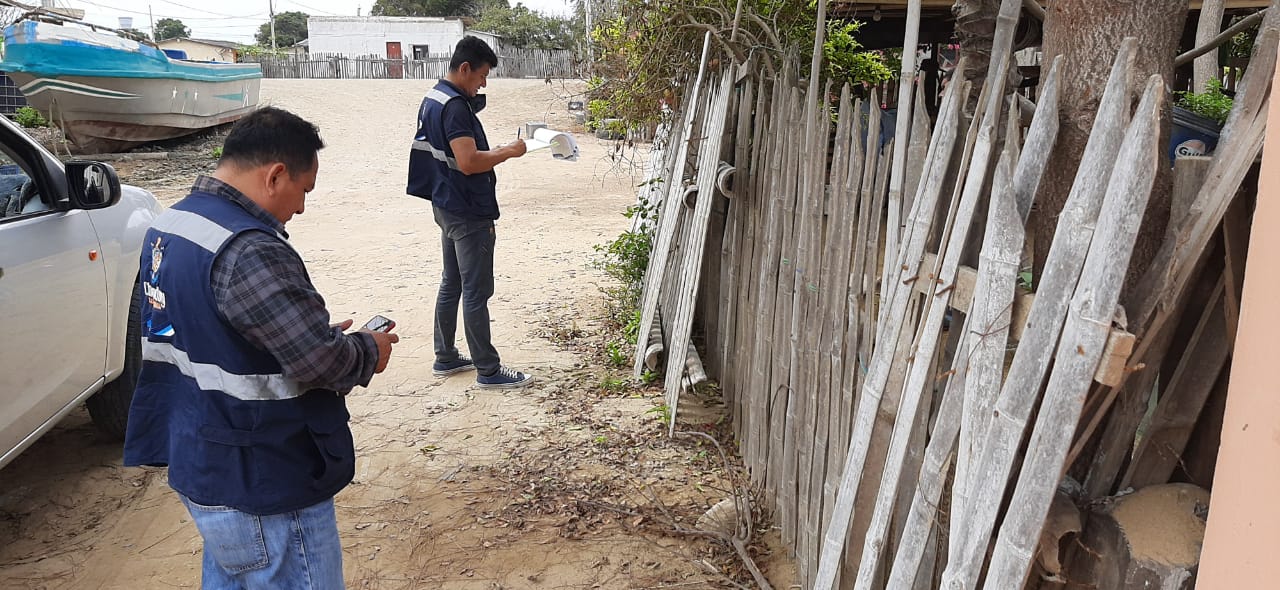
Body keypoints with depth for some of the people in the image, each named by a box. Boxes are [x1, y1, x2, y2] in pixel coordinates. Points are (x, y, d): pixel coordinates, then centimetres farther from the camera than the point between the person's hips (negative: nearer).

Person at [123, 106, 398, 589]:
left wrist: (323, 334, 8)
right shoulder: (248, 251, -27)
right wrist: (370, 350, -6)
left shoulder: (170, 225, 5)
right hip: (261, 492, -10)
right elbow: (321, 361, -27)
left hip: (199, 468, 10)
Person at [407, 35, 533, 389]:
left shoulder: (433, 100, 11)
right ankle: (488, 370, 5)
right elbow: (468, 162, -27)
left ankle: (445, 358, 27)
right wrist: (509, 151, -16)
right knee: (476, 292, -3)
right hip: (468, 213, -10)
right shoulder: (455, 106, -20)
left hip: (446, 207, 10)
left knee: (451, 284, 17)